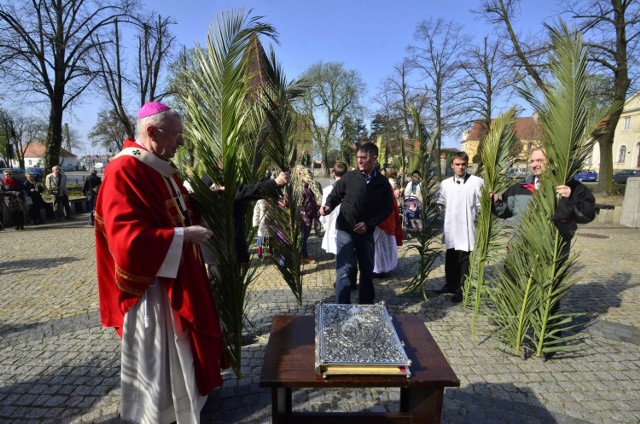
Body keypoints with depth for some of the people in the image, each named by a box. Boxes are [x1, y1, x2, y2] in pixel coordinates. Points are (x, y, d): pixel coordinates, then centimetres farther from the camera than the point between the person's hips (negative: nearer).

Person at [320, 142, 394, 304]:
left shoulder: (382, 183, -2)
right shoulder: (349, 177, -7)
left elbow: (387, 208, 1)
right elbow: (335, 196, 1)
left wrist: (369, 224, -11)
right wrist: (328, 206, -21)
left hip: (367, 232, 3)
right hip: (345, 230, -3)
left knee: (367, 270, 15)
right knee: (344, 269, -8)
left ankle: (366, 304, 33)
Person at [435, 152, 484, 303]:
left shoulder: (477, 182, -7)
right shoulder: (445, 183, 6)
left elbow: (481, 205, -5)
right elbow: (439, 202, 15)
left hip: (466, 228, -4)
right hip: (450, 227, 4)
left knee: (463, 260, 3)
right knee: (450, 258, 17)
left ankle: (460, 290, 15)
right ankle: (450, 284, 33)